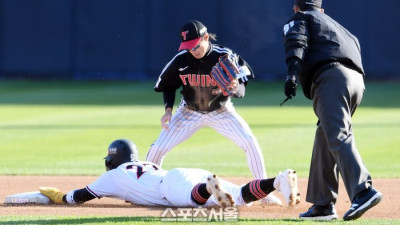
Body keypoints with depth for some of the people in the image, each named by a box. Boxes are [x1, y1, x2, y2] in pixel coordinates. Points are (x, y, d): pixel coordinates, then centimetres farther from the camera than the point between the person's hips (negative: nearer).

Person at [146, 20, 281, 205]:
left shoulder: (225, 57, -24)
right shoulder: (181, 60, -18)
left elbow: (241, 91, -22)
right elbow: (168, 85, -1)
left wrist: (236, 89, -45)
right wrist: (168, 110, -14)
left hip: (221, 111, -1)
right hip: (189, 112, 1)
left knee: (250, 143, -16)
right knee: (158, 147, -6)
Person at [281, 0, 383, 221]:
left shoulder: (297, 19, 18)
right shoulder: (335, 24, 40)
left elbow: (296, 44, -3)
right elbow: (354, 42, 25)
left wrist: (292, 74, -19)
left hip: (330, 77, -8)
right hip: (357, 80, 8)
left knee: (338, 137, -21)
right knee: (324, 142, 15)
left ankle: (363, 191, -40)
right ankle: (323, 205, 15)